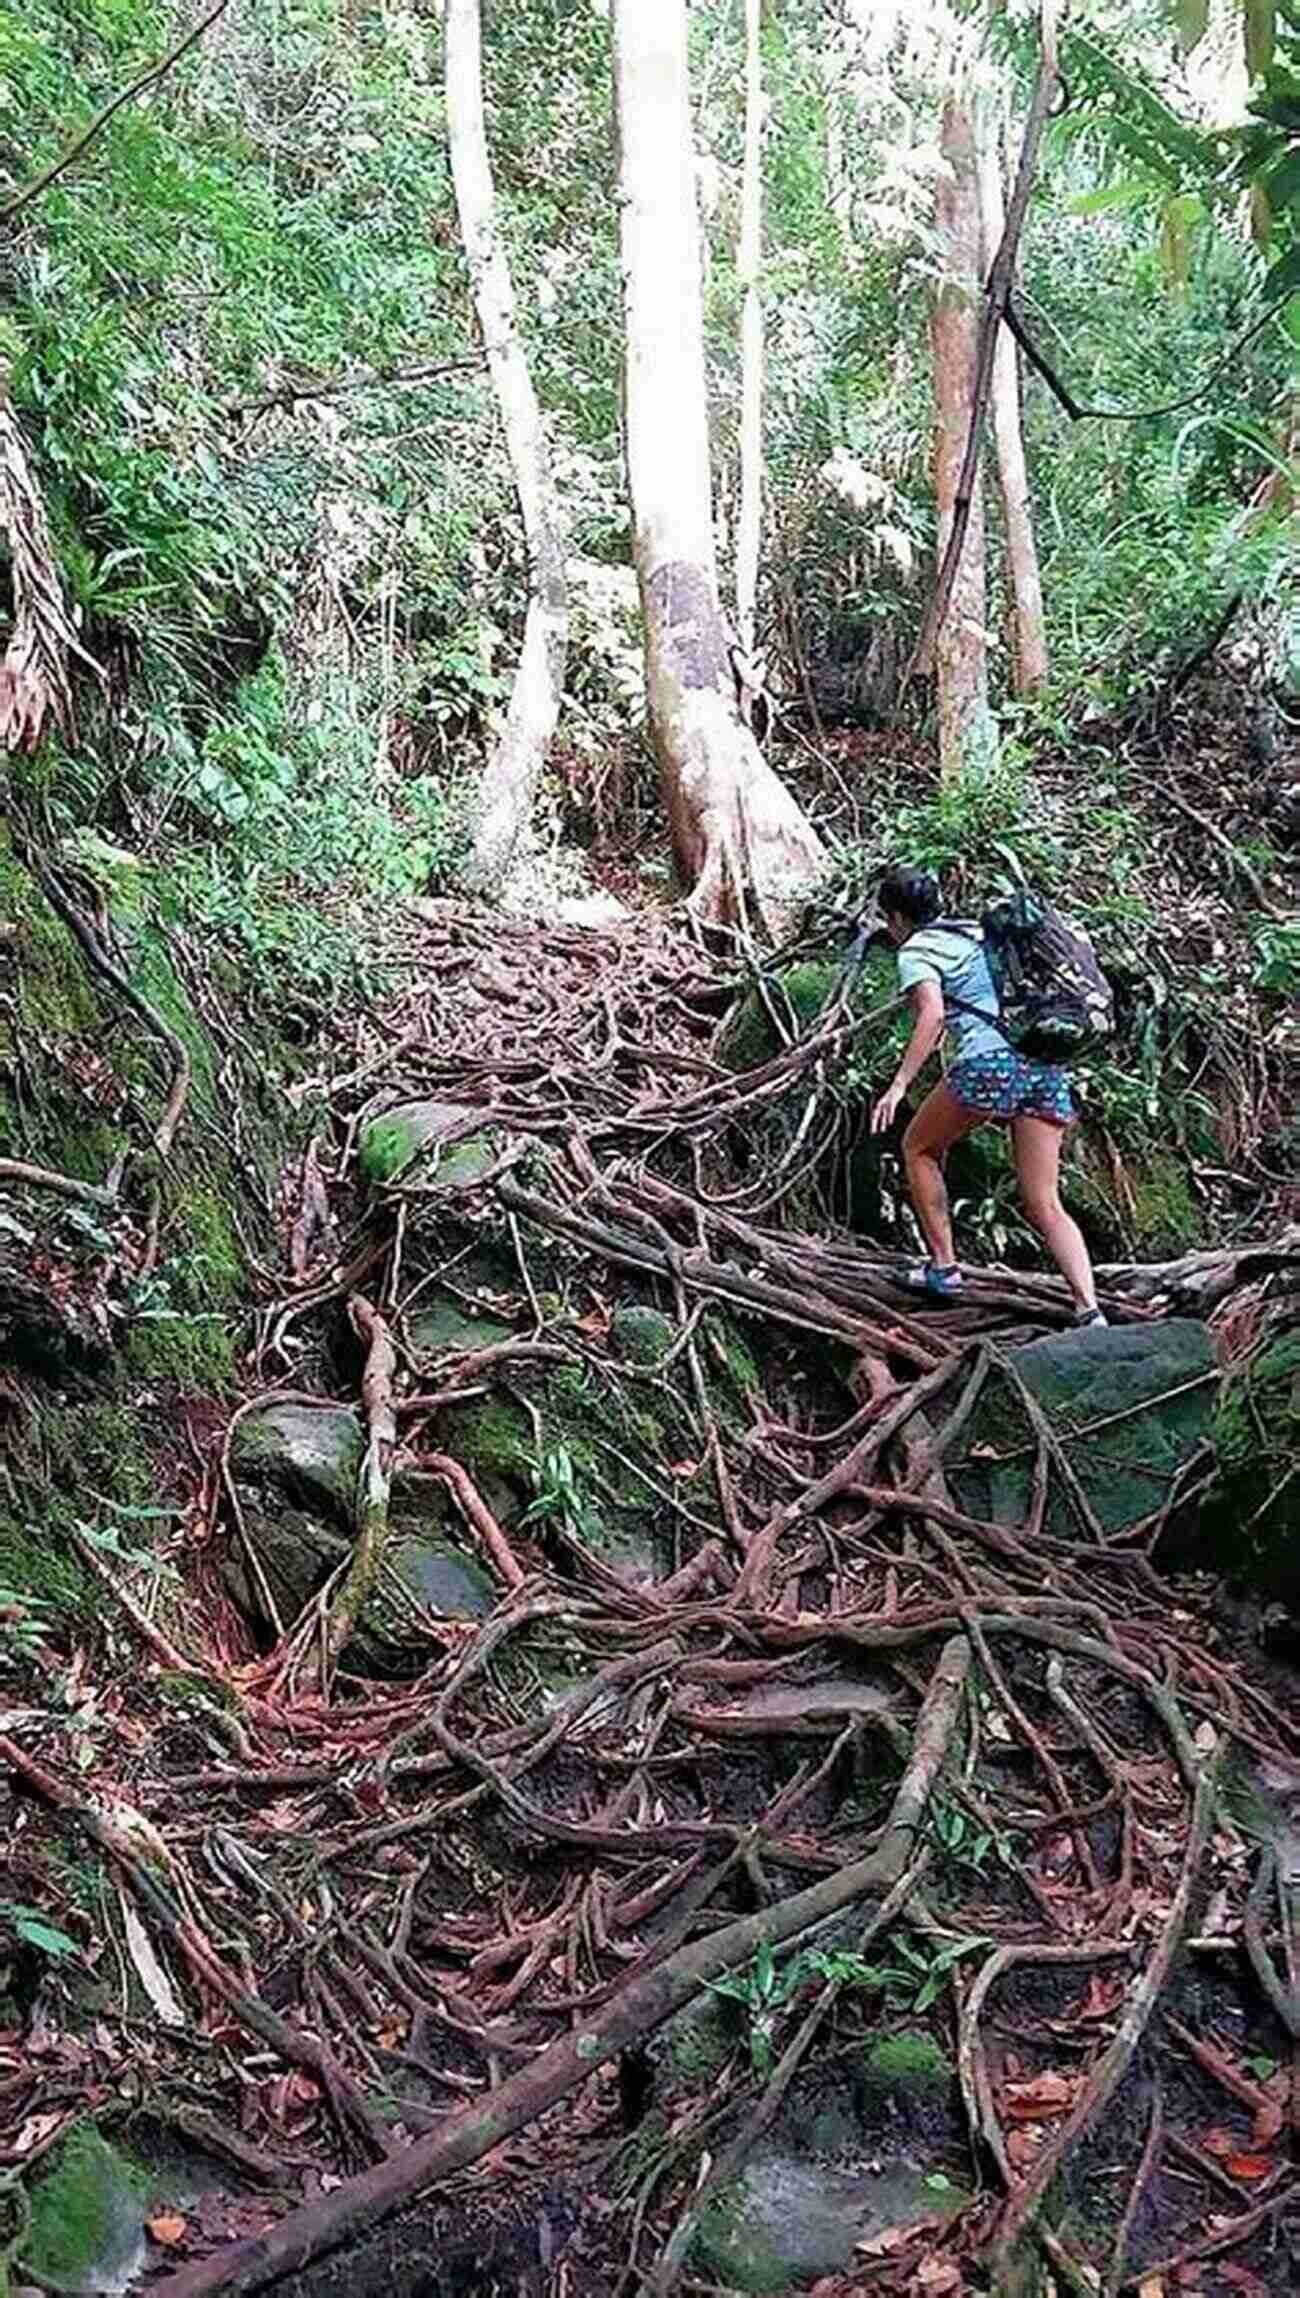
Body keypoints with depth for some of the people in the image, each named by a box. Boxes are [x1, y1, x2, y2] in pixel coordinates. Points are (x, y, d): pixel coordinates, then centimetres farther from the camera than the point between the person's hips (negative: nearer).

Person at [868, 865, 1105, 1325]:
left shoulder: (917, 951, 5)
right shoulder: (978, 932, 28)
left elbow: (932, 1014, -14)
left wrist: (899, 1085, -18)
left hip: (990, 1060, -7)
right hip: (1046, 1061, 7)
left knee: (919, 1148, 20)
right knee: (1045, 1205, 6)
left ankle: (943, 1267, 17)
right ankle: (1090, 1309, -10)